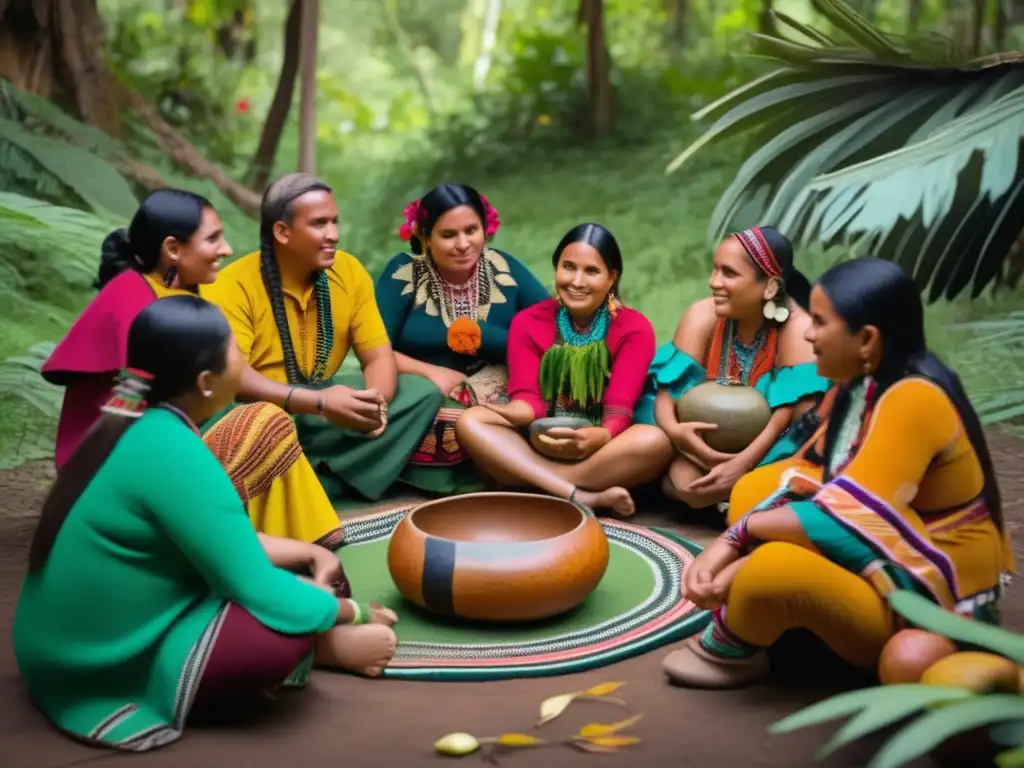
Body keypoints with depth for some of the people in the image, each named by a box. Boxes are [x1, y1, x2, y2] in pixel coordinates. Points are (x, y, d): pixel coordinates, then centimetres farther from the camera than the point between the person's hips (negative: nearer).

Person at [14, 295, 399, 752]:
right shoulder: (172, 453, -26)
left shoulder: (134, 422, 2)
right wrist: (350, 612, -7)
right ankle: (324, 648, 8)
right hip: (110, 672, -10)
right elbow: (261, 593, -23)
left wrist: (308, 553, 7)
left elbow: (218, 539, 15)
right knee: (287, 627, -20)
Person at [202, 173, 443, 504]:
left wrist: (376, 401, -26)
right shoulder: (235, 284, -17)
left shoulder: (349, 271, -2)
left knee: (423, 393, -10)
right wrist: (318, 403, -37)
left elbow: (379, 356, -1)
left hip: (325, 400, 6)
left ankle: (324, 484, -20)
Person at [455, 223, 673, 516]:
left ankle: (534, 487, -31)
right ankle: (582, 497, -38)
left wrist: (601, 437, -38)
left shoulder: (634, 329, -2)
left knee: (654, 441, -33)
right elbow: (527, 398, -8)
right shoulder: (528, 322, 4)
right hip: (537, 448, 2)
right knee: (470, 421, -26)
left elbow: (619, 409, -14)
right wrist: (519, 412, -34)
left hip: (602, 454, -1)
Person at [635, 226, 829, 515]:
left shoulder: (798, 329, -19)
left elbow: (792, 411, -25)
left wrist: (741, 464, -37)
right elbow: (668, 386, -13)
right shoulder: (702, 316, -9)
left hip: (763, 452, -2)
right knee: (683, 480, -31)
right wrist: (673, 429, -36)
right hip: (706, 443, 3)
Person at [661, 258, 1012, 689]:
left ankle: (726, 650, 2)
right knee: (753, 490, 8)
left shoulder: (913, 400, -27)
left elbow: (846, 519, -31)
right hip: (881, 564, 10)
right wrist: (728, 544, -11)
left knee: (775, 568, -30)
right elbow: (808, 476, 3)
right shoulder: (863, 384, 2)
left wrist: (743, 528, -14)